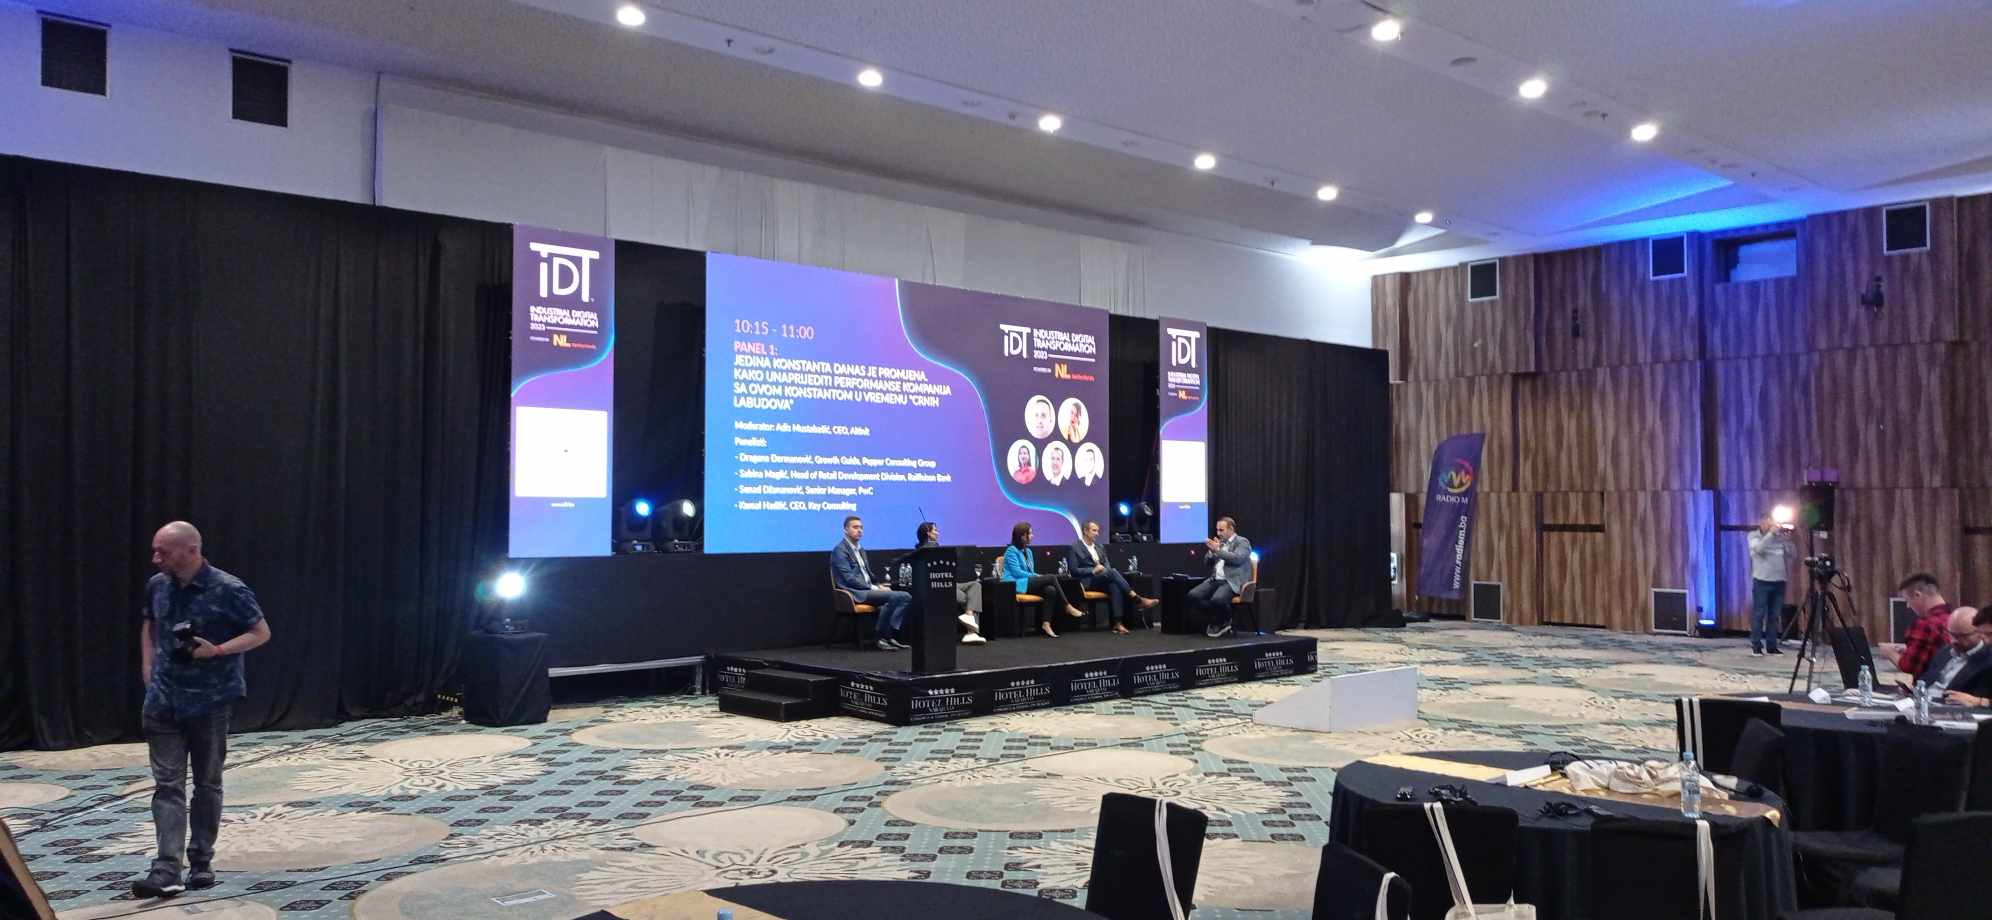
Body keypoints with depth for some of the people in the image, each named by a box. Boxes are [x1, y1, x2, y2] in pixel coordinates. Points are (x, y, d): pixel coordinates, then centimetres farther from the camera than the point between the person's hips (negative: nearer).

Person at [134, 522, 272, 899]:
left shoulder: (228, 590, -14)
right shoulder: (157, 586, 2)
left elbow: (261, 632, -7)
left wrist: (217, 650, -21)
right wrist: (147, 668, 9)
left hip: (209, 702, -4)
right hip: (163, 702, 4)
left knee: (207, 784, 9)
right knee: (167, 785, -1)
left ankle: (201, 862, 21)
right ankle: (167, 870, -4)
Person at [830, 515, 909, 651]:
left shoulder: (860, 551, 23)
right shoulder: (840, 550, -5)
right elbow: (849, 579, -14)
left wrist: (879, 586, 4)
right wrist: (874, 588, -16)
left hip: (867, 589, 8)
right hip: (854, 593, -8)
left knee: (905, 597, -13)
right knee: (893, 596, -28)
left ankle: (889, 635, -16)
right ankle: (879, 638, -18)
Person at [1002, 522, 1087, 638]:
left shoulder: (1028, 551, 22)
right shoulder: (1011, 551, -3)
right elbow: (1016, 572, -13)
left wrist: (1037, 576, -2)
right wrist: (1038, 577, -11)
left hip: (1029, 582, 7)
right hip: (1017, 585, -7)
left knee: (1050, 590, -26)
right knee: (1051, 578, -23)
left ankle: (1046, 623, -32)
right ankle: (1068, 608, -17)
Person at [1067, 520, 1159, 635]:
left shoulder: (1098, 547, 21)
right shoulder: (1074, 548, 0)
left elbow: (1107, 564, 17)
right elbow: (1074, 571, -8)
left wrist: (1106, 569, -8)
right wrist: (1093, 570, -19)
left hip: (1103, 579, 6)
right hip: (1088, 582, -6)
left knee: (1115, 586, -31)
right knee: (1112, 572, -32)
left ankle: (1118, 623, -41)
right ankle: (1138, 600, -33)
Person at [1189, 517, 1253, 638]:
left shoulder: (1242, 542, 1)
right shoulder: (1219, 542, 21)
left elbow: (1237, 558, -18)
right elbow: (1207, 563, 21)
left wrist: (1217, 550, -16)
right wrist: (1211, 551, 1)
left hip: (1232, 582, -7)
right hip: (1215, 580, 7)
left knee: (1217, 599, -36)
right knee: (1193, 595, -18)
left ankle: (1226, 621, -3)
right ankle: (1216, 620, -1)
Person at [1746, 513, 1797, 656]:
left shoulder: (1779, 537, 11)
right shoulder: (1754, 536, 2)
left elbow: (1793, 554, 7)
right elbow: (1759, 549, -18)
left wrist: (1788, 540, -7)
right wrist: (1771, 533, -18)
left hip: (1779, 581, 4)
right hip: (1761, 581, -4)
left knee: (1774, 615, 6)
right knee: (1759, 614, -3)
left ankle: (1771, 646, 11)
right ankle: (1756, 646, -2)